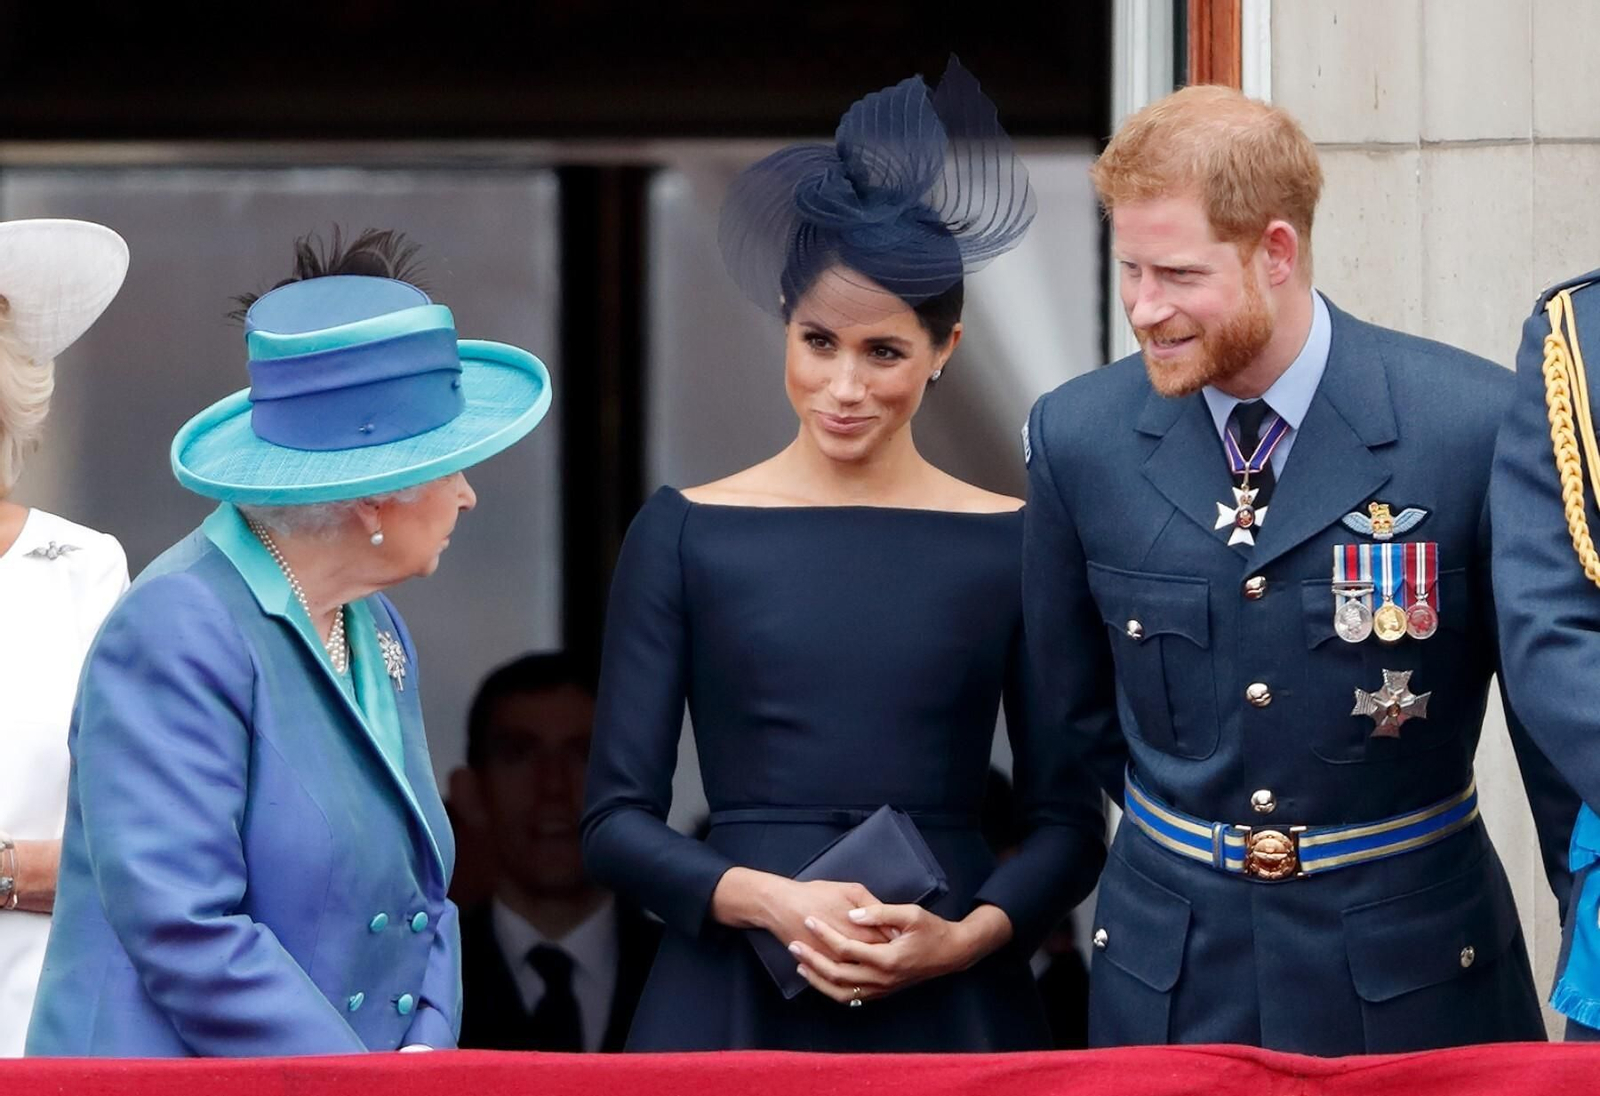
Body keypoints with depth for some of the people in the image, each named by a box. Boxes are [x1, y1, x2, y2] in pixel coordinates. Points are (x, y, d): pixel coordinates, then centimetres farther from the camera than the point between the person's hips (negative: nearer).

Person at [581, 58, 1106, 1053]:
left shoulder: (1012, 543, 3)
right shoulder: (687, 534, 3)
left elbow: (1069, 822, 5)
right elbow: (616, 821, 1)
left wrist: (969, 935, -12)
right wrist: (771, 901, -14)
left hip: (950, 1007, 0)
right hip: (735, 999, 0)